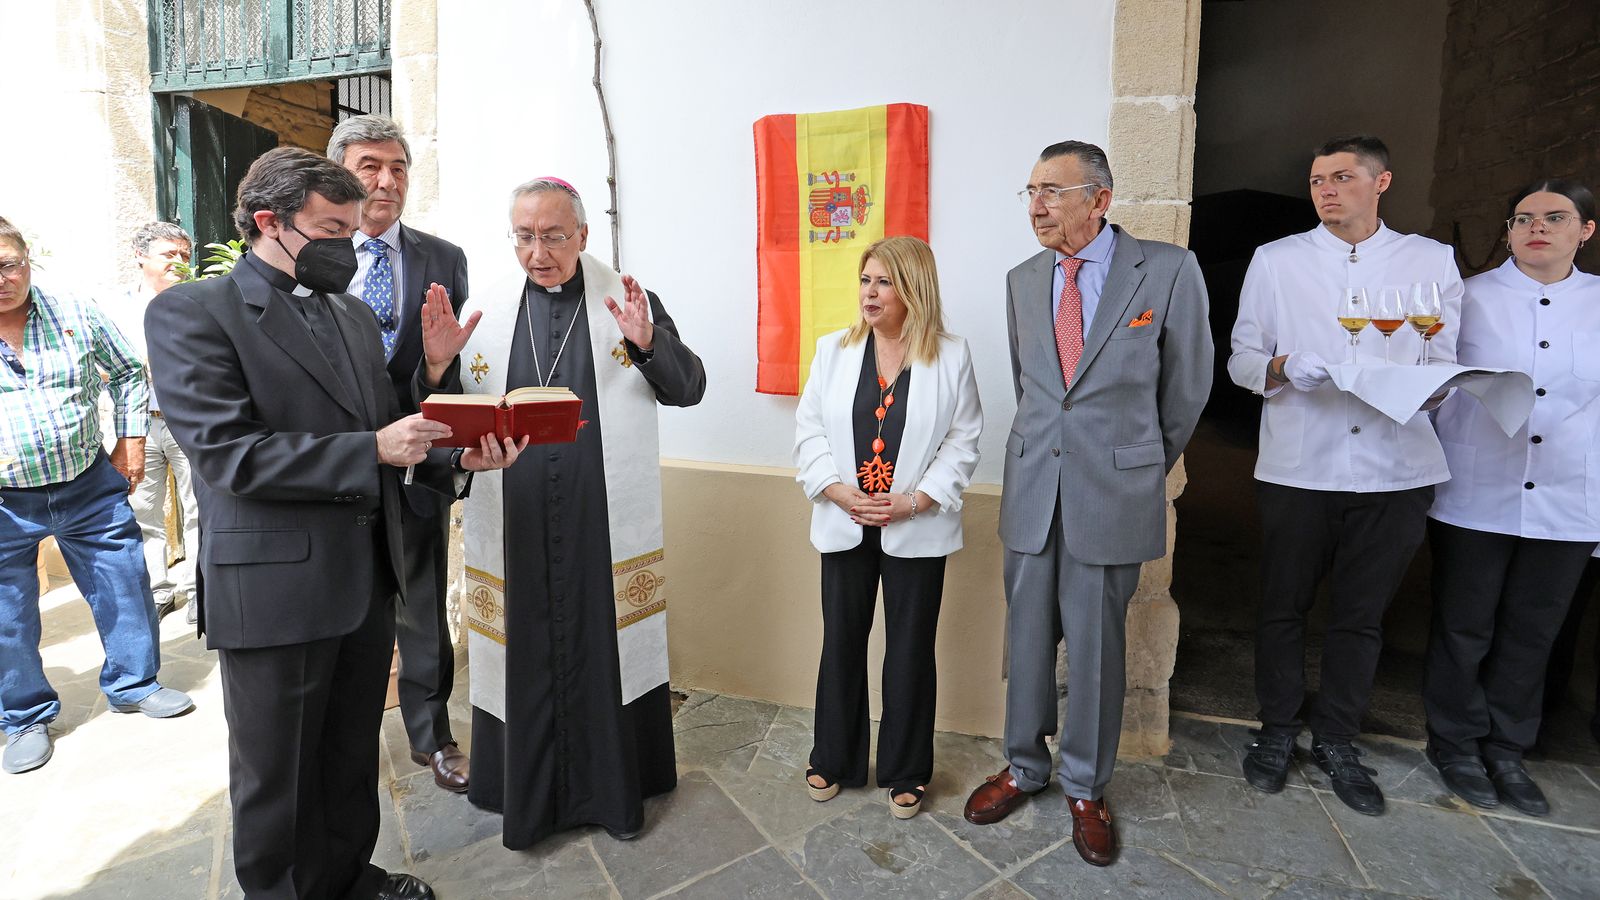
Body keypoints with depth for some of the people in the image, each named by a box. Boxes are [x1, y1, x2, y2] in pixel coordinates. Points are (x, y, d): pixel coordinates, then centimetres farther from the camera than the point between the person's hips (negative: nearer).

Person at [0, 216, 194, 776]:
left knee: (125, 588, 10)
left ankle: (133, 685, 30)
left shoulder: (77, 315, -1)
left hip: (90, 488, 1)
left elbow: (128, 374, 11)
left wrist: (130, 443, 5)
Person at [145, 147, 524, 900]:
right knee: (276, 776, 14)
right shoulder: (191, 313, -9)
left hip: (367, 578, 7)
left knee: (353, 754, 22)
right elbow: (227, 453, -19)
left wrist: (457, 457, -4)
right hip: (274, 590, -6)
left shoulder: (355, 316, 12)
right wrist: (372, 449, -22)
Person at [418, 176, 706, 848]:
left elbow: (689, 389, -3)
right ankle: (527, 792, 32)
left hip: (606, 526, -1)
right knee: (524, 656, 11)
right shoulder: (484, 312, 6)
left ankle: (612, 787, 28)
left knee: (605, 649, 8)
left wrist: (648, 345, -22)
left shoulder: (631, 302, 2)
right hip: (514, 523, 2)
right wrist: (439, 363, -14)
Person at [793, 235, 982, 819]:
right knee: (841, 643, 12)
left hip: (917, 528, -2)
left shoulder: (951, 356, -4)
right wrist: (839, 492, -11)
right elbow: (810, 428, 2)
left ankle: (906, 772, 29)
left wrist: (915, 500, -14)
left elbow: (962, 441, -3)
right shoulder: (834, 350, 2)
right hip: (845, 525, 2)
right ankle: (835, 759, 32)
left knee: (911, 650, 9)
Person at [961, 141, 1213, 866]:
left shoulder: (1169, 270, -6)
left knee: (1095, 645, 8)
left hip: (1114, 491, -3)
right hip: (1033, 487, 4)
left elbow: (1186, 385, 3)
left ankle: (1086, 787, 29)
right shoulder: (1022, 281, 7)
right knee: (1028, 637, 12)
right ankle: (1024, 766, 33)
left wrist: (1147, 465, 13)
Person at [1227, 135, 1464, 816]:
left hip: (1396, 470, 1)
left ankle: (1337, 740, 28)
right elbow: (1240, 359, 4)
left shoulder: (1432, 261, 10)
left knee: (1362, 614, 11)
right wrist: (1282, 367, -17)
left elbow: (1445, 361, 10)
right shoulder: (1276, 260, 7)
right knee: (1284, 607, 8)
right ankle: (1279, 728, 26)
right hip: (1298, 467, -1)